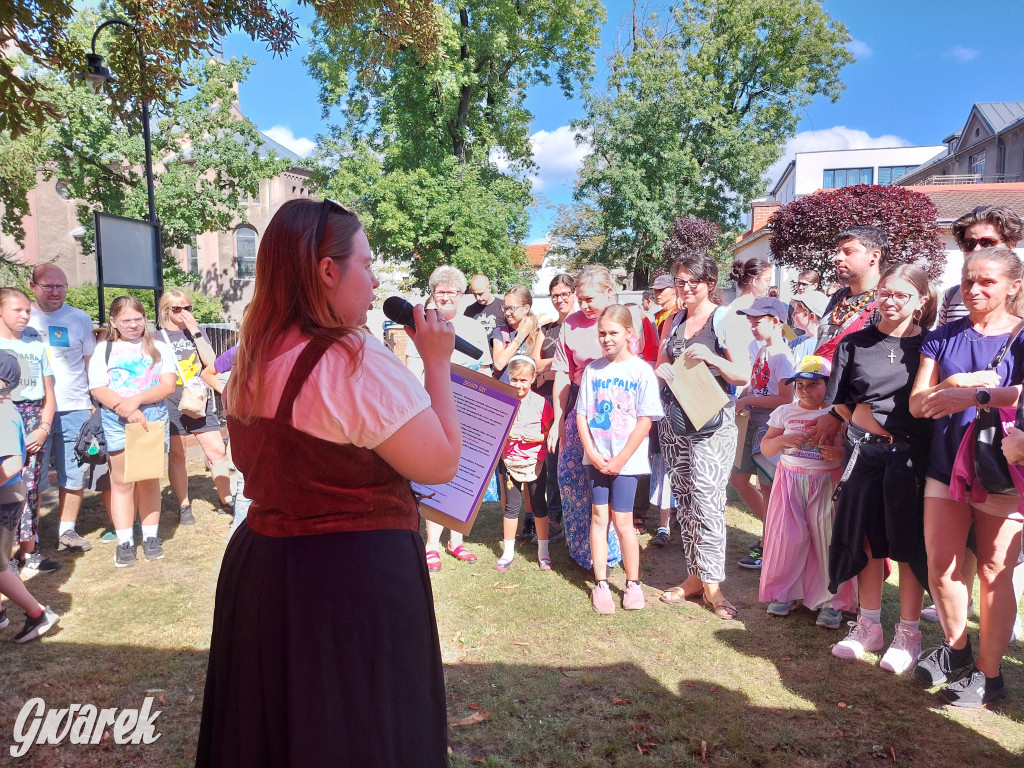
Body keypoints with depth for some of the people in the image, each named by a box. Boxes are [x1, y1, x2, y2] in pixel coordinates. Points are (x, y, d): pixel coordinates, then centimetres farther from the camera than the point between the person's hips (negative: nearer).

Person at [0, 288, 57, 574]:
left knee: (30, 487, 5)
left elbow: (48, 394, 14)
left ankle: (28, 551, 12)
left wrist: (44, 427, 2)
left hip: (34, 420, 4)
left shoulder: (36, 343, 13)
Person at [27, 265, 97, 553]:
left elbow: (91, 363, 11)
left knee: (75, 475, 8)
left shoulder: (80, 319, 6)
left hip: (75, 409, 1)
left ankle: (67, 531, 22)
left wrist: (96, 404, 5)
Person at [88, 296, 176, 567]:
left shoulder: (159, 348, 8)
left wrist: (136, 400, -17)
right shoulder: (103, 349, 7)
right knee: (122, 482, 3)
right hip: (117, 423, 0)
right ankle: (124, 542, 11)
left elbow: (168, 385, -2)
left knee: (149, 481, 7)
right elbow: (99, 390, -3)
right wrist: (127, 410, -17)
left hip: (153, 420, 1)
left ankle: (150, 537, 16)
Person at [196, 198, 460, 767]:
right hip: (356, 582, -8)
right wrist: (437, 361, -8)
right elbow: (441, 463, -18)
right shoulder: (358, 363, -23)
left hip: (258, 564, 8)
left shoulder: (253, 362, 4)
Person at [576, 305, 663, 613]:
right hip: (596, 458, 3)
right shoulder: (592, 369, 4)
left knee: (622, 521, 2)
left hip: (626, 459, -3)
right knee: (598, 517, 7)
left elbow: (645, 421, -9)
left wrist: (620, 459, -12)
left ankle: (633, 584, 20)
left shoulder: (642, 371, -6)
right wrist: (592, 453, -8)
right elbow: (581, 415, 4)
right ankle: (601, 584, 19)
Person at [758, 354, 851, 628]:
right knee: (787, 537, 2)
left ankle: (832, 601, 12)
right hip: (790, 481, 2)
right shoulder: (785, 412, 7)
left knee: (827, 539, -1)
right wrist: (784, 439, -11)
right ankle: (783, 593, 18)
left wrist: (840, 453, -20)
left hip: (827, 483, -2)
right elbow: (765, 448, 8)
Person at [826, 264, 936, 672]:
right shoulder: (854, 343, 5)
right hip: (864, 452, 2)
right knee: (867, 538, 10)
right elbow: (838, 401, 7)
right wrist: (866, 419, -8)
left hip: (912, 456, -2)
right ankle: (869, 626, 25)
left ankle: (908, 634, 20)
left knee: (910, 542, 6)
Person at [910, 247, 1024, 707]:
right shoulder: (943, 337, 8)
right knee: (940, 564, 8)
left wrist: (976, 395, -28)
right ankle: (956, 646, 31)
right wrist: (955, 384, -16)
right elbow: (917, 404, 1)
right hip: (947, 464, 4)